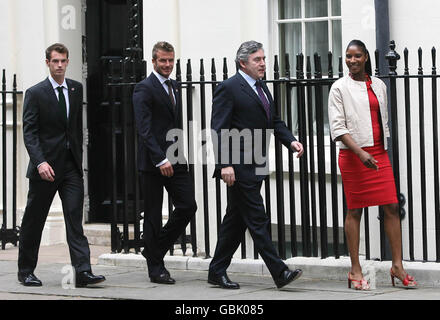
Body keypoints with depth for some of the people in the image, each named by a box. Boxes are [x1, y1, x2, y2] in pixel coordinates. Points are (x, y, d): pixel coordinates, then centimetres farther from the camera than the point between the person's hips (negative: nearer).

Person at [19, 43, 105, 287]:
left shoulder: (77, 90, 9)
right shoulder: (35, 93, -4)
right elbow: (29, 132, -10)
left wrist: (83, 156, 9)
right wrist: (40, 162, -22)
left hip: (72, 165, 3)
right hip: (45, 167, -3)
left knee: (75, 217, -7)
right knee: (33, 221, 7)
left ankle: (82, 271, -14)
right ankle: (26, 271, 19)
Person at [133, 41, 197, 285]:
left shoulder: (174, 87, 16)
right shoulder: (144, 89, -9)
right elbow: (144, 129, -17)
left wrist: (178, 156, 15)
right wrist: (160, 160, -24)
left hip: (175, 160, 7)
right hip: (153, 163, -7)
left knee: (188, 207, 0)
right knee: (153, 216, 1)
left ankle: (155, 250, 17)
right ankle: (156, 269, 9)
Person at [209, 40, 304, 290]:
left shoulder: (262, 87, 17)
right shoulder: (229, 88, -10)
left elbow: (274, 121, 20)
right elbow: (219, 129, -14)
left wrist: (291, 140, 1)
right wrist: (225, 164, -22)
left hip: (255, 166, 9)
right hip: (239, 166, -9)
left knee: (237, 220, 12)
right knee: (258, 220, -8)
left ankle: (217, 272, 20)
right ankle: (279, 272, -8)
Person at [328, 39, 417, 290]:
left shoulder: (379, 86, 12)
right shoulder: (340, 88, -2)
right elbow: (338, 127, -9)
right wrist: (360, 153, -19)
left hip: (379, 153, 4)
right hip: (353, 154, -4)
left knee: (392, 207, -3)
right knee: (355, 210, 0)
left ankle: (398, 266, 3)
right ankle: (355, 271, 5)